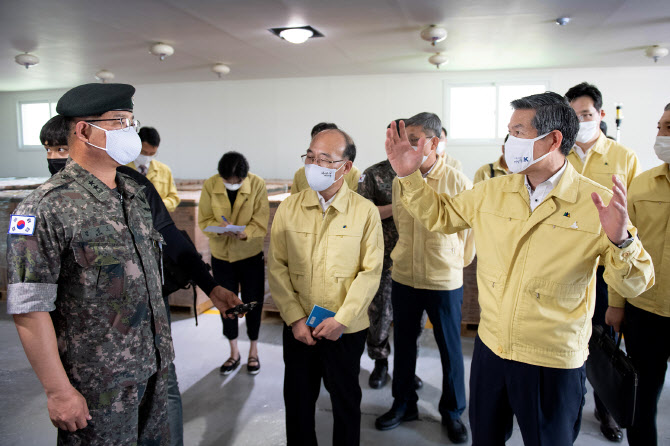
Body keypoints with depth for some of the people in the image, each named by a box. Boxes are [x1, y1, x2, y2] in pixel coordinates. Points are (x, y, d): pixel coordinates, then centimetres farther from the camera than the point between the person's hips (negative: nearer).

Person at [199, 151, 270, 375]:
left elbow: (261, 222, -15)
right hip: (221, 254, 2)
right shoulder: (210, 185, -10)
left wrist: (245, 233, -35)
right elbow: (204, 220, -6)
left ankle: (253, 350, 30)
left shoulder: (257, 184, -15)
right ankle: (234, 352, 31)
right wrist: (220, 227, -28)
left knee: (252, 302, 8)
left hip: (251, 254, -2)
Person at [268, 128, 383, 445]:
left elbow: (371, 271, -8)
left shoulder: (365, 212, -7)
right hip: (298, 328, 2)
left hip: (346, 329, -2)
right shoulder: (289, 208, -1)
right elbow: (277, 266, -2)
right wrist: (295, 318, -8)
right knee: (298, 399, 16)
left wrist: (340, 319, -13)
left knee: (346, 400, 15)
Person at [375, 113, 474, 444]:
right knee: (403, 343, 15)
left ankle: (452, 412, 31)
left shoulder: (458, 182, -11)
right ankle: (403, 404, 35)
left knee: (450, 348, 10)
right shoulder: (399, 181, 1)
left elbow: (470, 227, 1)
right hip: (404, 278, 4)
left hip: (444, 282, -4)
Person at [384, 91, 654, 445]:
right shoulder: (492, 192, -1)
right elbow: (440, 214, 10)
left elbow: (633, 286, -12)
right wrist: (409, 176, -1)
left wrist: (621, 240, -32)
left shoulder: (598, 203, -14)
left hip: (554, 363, -3)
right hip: (490, 348, 4)